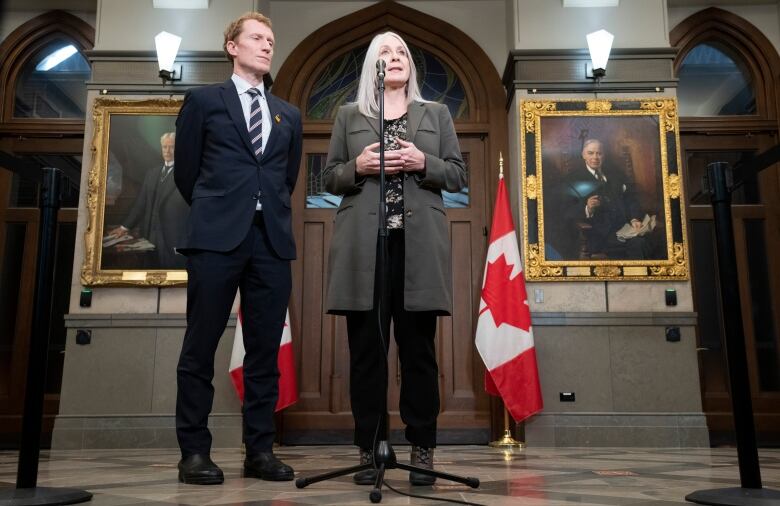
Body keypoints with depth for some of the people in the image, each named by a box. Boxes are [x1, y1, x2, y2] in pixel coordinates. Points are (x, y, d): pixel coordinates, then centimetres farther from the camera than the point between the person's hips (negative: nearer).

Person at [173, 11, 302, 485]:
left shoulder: (289, 114, 19)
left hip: (272, 239, 3)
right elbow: (186, 171, 11)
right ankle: (195, 451, 9)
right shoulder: (204, 100, 9)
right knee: (201, 347, 0)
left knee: (265, 350, 4)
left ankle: (260, 450, 12)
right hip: (217, 237, -3)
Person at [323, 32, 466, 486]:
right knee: (366, 349, 0)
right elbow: (329, 178, 13)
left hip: (418, 246, 0)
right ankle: (369, 450, 9)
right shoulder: (349, 116, 17)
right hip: (364, 246, 0)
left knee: (419, 349, 0)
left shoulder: (437, 114, 17)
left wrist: (423, 163, -8)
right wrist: (358, 166, -7)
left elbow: (458, 176, 10)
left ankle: (423, 450, 8)